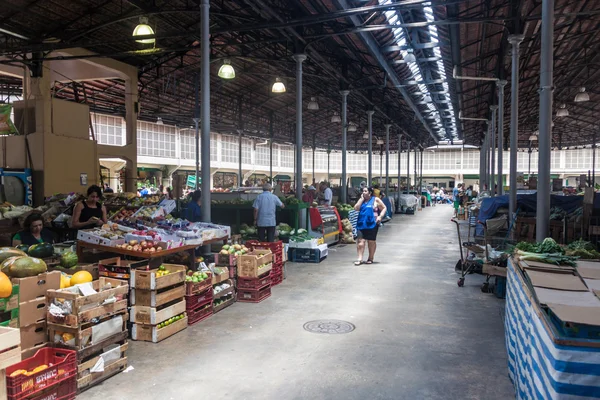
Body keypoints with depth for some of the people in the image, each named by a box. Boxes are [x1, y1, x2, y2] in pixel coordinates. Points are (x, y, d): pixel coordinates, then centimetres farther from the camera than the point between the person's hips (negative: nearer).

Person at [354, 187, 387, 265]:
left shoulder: (376, 200, 1)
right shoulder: (361, 200, 14)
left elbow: (384, 208, 2)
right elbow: (356, 208, 0)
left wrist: (380, 216, -13)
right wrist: (361, 199, -2)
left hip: (372, 224, -3)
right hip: (361, 224, 3)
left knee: (371, 241, 6)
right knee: (360, 241, -5)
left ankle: (370, 258, 20)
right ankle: (360, 259, -3)